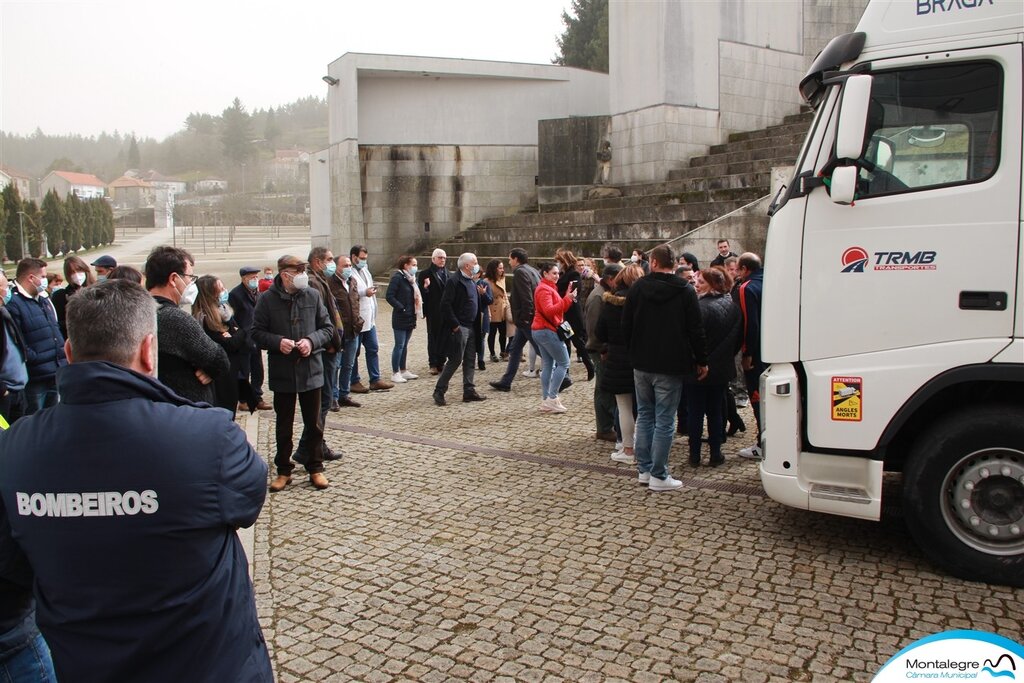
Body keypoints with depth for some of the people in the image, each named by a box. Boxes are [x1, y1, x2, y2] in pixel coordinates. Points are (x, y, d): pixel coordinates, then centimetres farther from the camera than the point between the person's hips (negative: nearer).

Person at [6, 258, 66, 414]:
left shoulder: (44, 300, 16)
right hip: (35, 379, -8)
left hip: (57, 375, 8)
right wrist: (38, 359, -16)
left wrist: (63, 357, 13)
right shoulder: (13, 304, -14)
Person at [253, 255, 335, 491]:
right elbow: (257, 332, -1)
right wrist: (277, 341, -18)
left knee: (314, 424, 10)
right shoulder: (267, 299, -6)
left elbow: (327, 328, 3)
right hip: (282, 372, -1)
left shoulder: (313, 295, -3)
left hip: (311, 370, 1)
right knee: (283, 425, 12)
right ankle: (283, 470, 26)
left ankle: (315, 468, 24)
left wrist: (311, 341, -14)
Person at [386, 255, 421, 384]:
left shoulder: (411, 278, 12)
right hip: (400, 318, -8)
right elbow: (389, 296, -17)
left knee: (404, 345, 14)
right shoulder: (397, 277, -13)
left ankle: (404, 371, 22)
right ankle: (395, 373, 3)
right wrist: (401, 308, -19)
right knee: (399, 345, -3)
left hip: (410, 317, 8)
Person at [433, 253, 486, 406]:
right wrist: (455, 325, -18)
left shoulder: (472, 282, 15)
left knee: (470, 360, 11)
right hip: (459, 328, -9)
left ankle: (469, 391, 17)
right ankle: (439, 391, 3)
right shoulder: (454, 281, -13)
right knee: (455, 360, -6)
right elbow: (446, 305, -18)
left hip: (471, 327, 9)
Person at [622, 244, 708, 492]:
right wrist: (702, 361, 5)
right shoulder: (685, 292, -8)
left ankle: (644, 469, 19)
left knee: (644, 415, 14)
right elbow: (695, 330, -7)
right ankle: (658, 476, 3)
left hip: (641, 363, 3)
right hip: (670, 367, -3)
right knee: (664, 420, 0)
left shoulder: (637, 288, 0)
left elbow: (626, 325, 4)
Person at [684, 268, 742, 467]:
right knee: (715, 412, 15)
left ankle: (695, 455, 12)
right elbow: (737, 337, 11)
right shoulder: (731, 305, 3)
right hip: (722, 368, 6)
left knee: (695, 412, 5)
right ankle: (716, 454, 18)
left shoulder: (701, 307, -21)